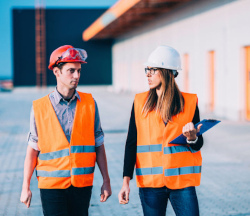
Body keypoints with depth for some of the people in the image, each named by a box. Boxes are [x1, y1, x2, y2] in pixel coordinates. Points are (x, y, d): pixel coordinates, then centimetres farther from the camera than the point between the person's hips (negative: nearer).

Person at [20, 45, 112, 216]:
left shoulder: (89, 103, 4)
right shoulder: (40, 108, -1)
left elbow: (98, 145, 7)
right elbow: (33, 149, 2)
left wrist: (106, 181, 6)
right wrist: (26, 187, 0)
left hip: (82, 184, 2)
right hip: (51, 184, -2)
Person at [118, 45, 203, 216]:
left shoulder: (189, 102, 2)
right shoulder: (140, 102, 4)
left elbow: (198, 145, 7)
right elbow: (131, 143, 4)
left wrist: (192, 138, -18)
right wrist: (126, 181, -2)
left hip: (182, 182, -1)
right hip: (150, 182, 1)